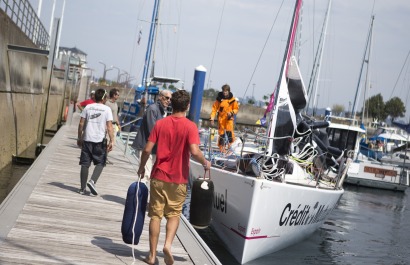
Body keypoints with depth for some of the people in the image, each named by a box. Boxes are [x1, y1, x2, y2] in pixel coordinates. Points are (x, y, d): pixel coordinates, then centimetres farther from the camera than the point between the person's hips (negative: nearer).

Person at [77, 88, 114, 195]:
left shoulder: (88, 107, 5)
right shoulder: (107, 109, -3)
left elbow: (81, 124, 5)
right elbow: (109, 127, -8)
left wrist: (79, 137, 14)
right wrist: (111, 141, -6)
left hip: (87, 139, 3)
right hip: (100, 140, -3)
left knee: (85, 164, 7)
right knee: (100, 163, 11)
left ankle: (82, 188, 10)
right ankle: (92, 181, -9)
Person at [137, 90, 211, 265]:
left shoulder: (160, 123, 0)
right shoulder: (190, 126, -8)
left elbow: (147, 149, -3)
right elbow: (194, 152, -19)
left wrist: (142, 167, 13)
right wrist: (205, 163, 0)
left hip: (159, 176, 2)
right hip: (178, 179, -1)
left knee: (155, 215, 10)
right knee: (174, 214, 14)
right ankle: (168, 244, -8)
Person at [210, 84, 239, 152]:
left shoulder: (232, 99, -2)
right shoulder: (219, 98, -1)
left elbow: (236, 109, 8)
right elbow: (214, 108, 2)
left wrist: (232, 113, -12)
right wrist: (212, 118, -4)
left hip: (229, 118, -1)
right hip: (221, 118, 1)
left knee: (229, 131, -18)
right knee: (221, 133, 4)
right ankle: (221, 148, 14)